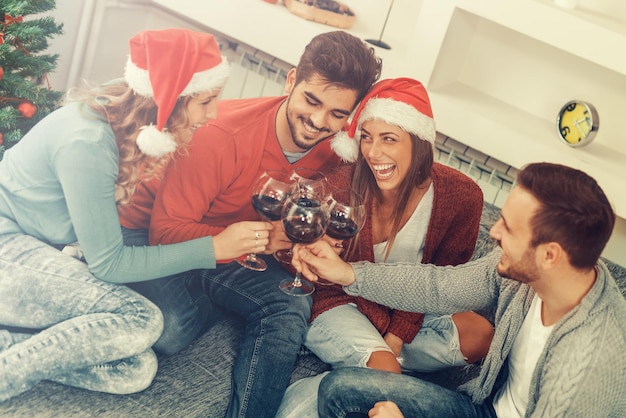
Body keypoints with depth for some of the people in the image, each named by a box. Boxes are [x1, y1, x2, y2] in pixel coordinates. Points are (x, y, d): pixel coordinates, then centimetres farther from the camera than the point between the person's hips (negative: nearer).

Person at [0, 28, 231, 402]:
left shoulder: (126, 122, -1)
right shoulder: (87, 142, -25)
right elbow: (108, 264, -21)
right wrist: (213, 248, -20)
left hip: (50, 251, 8)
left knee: (137, 370, -12)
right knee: (141, 320, -27)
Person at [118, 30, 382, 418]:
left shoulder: (333, 153, -10)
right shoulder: (221, 134, -29)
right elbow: (167, 229, -24)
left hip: (236, 254, 5)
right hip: (166, 242, -4)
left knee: (293, 306, -22)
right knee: (173, 328, -30)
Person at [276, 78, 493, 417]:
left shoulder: (461, 196, -17)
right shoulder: (343, 184, -21)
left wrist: (397, 335, -16)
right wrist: (385, 329, -26)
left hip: (411, 312, 5)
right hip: (342, 303, -4)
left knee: (480, 333, -22)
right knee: (384, 369, -32)